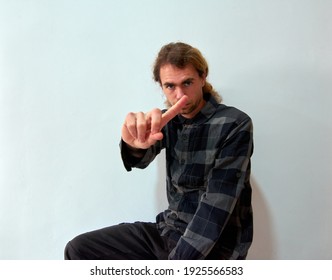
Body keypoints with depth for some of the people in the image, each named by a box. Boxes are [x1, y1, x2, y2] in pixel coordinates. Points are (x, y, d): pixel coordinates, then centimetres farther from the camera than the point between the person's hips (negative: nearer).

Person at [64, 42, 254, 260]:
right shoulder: (170, 120, 3)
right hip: (170, 230, 6)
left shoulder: (235, 125, -14)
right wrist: (135, 144, -41)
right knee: (79, 249, 2)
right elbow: (141, 158, -17)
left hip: (214, 247, -6)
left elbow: (217, 206, -19)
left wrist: (179, 260, -24)